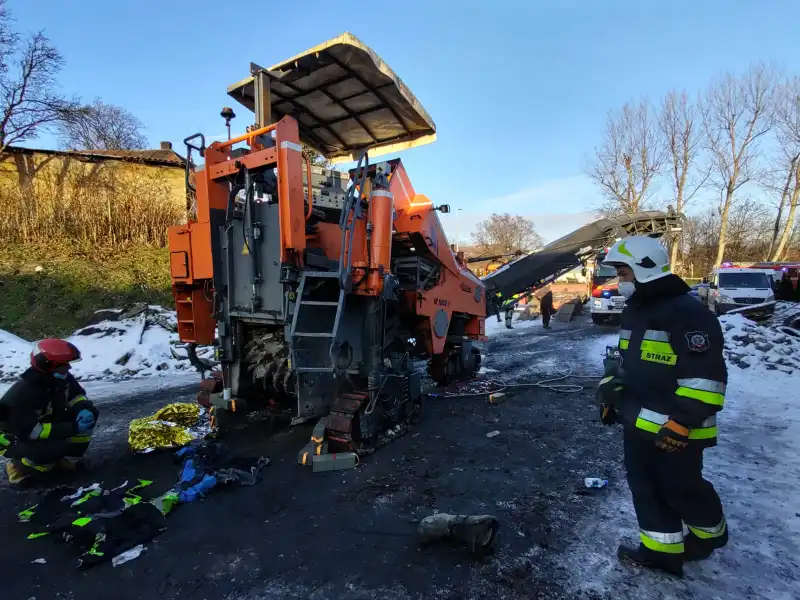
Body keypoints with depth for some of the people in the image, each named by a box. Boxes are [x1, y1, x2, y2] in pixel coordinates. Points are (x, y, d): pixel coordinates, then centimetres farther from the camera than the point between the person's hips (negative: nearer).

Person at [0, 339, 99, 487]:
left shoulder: (63, 379, -14)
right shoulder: (22, 393, -33)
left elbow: (77, 397, 1)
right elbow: (31, 431, -34)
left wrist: (85, 409, -23)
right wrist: (74, 428, -38)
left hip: (46, 424, 7)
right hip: (13, 438, -7)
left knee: (89, 416, -13)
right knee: (58, 447, -35)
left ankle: (66, 460, 1)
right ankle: (19, 466, -2)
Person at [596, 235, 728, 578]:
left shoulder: (686, 312, -20)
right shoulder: (634, 312, 9)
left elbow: (706, 376, -22)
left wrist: (682, 422, -23)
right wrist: (610, 393, 13)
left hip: (673, 430, -8)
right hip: (637, 423, 8)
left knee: (680, 490, 10)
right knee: (645, 488, 15)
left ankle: (709, 533, 40)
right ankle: (662, 551, 30)